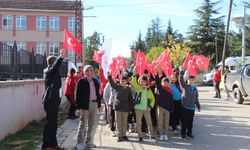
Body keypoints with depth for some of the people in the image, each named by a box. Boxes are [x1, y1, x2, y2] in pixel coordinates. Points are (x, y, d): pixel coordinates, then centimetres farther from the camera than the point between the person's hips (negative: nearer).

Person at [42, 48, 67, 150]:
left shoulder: (54, 72, 17)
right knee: (49, 123, -5)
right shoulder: (48, 71, -12)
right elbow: (55, 67, -30)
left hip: (54, 100, 9)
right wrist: (61, 57, -43)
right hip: (50, 100, -9)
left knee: (53, 123, 13)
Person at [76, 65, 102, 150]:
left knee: (92, 125, 12)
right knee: (83, 124, -2)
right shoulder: (81, 82, -7)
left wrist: (99, 105, 12)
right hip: (85, 105, -6)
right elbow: (78, 95, -10)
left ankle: (89, 141, 23)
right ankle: (80, 143, 7)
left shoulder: (95, 81, 12)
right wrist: (79, 107, -16)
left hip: (94, 104, 6)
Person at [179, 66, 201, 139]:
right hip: (185, 106, -4)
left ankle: (189, 133, 25)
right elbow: (181, 80, -19)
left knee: (190, 121, 12)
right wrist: (181, 72, -28)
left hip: (192, 107, 4)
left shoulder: (195, 89, 11)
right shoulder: (185, 86, -1)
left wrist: (198, 107, 17)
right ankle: (183, 133, 9)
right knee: (184, 121, 0)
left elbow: (196, 99, 17)